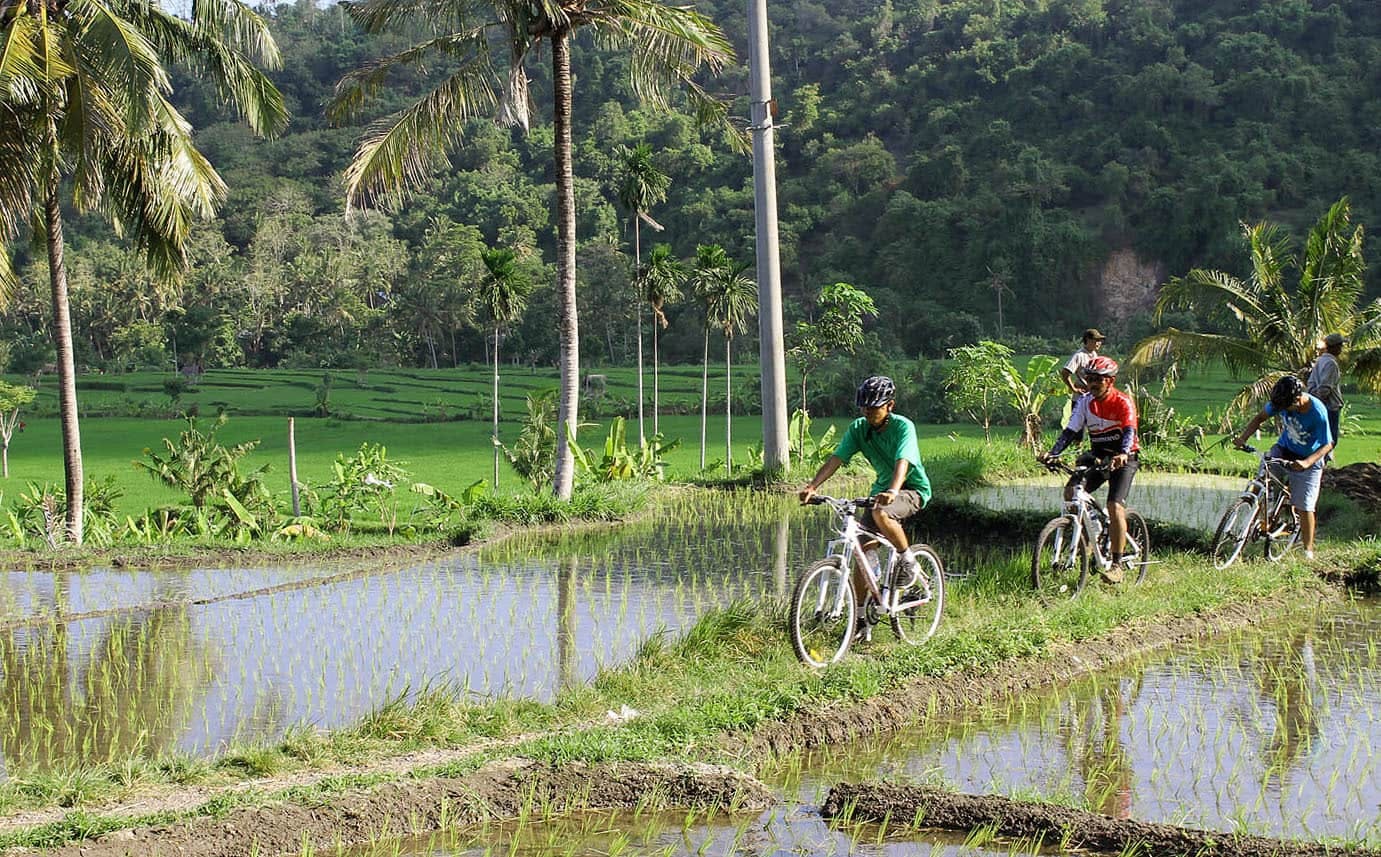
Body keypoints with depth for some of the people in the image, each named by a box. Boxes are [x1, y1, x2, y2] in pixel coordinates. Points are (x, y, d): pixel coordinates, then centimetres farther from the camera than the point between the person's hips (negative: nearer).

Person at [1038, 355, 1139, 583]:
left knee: (1115, 506, -21)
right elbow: (1071, 431, -8)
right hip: (1097, 456, 5)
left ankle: (1117, 565, -19)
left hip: (1122, 459, -5)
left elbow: (1129, 431, -30)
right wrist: (1053, 453, -24)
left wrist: (1123, 454, -50)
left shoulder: (1123, 402, -16)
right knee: (1071, 491, -15)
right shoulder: (1085, 402, -2)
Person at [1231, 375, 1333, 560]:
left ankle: (1308, 549, 11)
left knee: (1304, 508, -5)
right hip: (1284, 450, 4)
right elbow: (1260, 418, -3)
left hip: (1309, 460, -4)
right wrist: (1242, 437, -19)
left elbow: (1327, 445, -24)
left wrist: (1307, 462, -40)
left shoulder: (1318, 412, -31)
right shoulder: (1281, 402, -18)